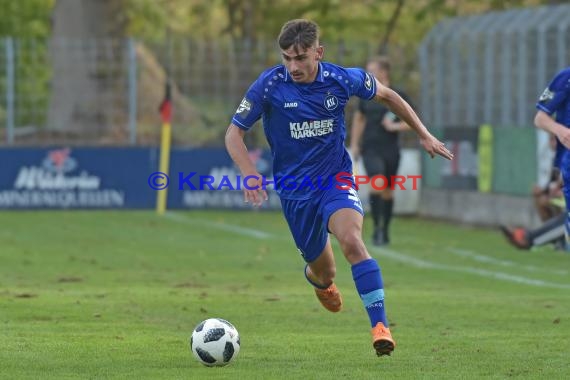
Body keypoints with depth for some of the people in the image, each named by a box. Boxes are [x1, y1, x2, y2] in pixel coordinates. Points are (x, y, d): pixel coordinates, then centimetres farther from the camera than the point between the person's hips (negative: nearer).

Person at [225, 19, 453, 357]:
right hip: (294, 188, 1)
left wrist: (424, 135, 12)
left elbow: (386, 95, 8)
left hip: (336, 179, -1)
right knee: (325, 274, 10)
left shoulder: (342, 80, -12)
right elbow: (234, 134, -7)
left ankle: (380, 325, -30)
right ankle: (317, 277, 51)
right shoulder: (270, 85, -15)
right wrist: (250, 174, -24)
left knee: (351, 239, -31)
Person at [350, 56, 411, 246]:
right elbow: (358, 118, 21)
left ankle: (385, 231, 23)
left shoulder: (398, 96, -1)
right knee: (377, 184, -21)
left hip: (390, 150, 0)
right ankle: (377, 227, -13)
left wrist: (395, 126, -14)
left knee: (387, 192, 7)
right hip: (370, 149, 0)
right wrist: (354, 145, 16)